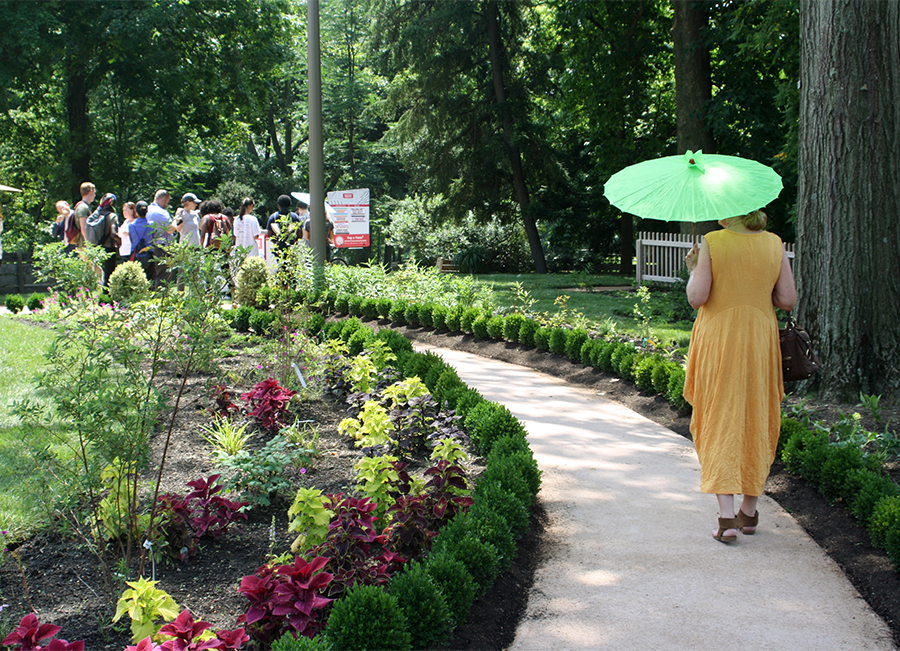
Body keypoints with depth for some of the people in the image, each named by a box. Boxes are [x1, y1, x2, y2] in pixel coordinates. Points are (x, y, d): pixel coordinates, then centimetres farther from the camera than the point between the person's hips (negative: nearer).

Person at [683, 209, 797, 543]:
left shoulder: (712, 243, -9)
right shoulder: (774, 244, 1)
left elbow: (697, 298, -13)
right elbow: (787, 300, -1)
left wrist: (693, 270, 5)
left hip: (717, 340, -3)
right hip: (760, 340, 3)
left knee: (719, 424, 3)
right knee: (756, 424, 14)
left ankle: (727, 516, -6)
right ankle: (749, 512, 23)